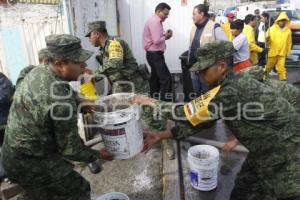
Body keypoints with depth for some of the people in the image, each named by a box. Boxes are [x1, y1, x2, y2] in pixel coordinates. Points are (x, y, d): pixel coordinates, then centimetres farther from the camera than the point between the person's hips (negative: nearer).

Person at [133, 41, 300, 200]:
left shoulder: (232, 91, -31)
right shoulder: (232, 85, -1)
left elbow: (188, 113, -26)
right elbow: (196, 119, 1)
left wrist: (155, 103, -11)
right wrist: (161, 135, 1)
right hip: (266, 152, 8)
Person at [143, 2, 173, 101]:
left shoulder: (156, 21, 17)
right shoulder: (154, 21, -16)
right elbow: (156, 41, -25)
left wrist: (164, 34, 3)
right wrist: (165, 37, -7)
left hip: (154, 54, 11)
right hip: (155, 54, -11)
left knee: (156, 78, 16)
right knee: (167, 78, -13)